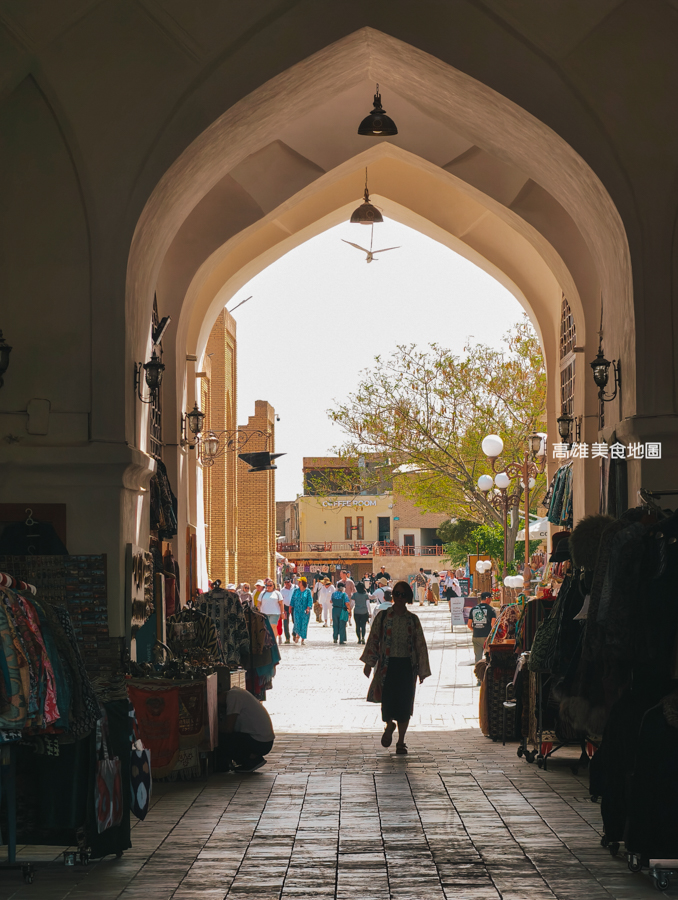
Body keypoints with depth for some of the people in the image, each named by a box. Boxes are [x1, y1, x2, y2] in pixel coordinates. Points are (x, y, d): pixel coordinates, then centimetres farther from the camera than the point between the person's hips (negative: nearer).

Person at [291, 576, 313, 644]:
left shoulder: (308, 591, 0)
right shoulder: (296, 590, 8)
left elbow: (310, 600, -4)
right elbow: (293, 599, 12)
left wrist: (308, 608, -15)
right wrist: (290, 608, 7)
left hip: (304, 611, -1)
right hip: (297, 610, 1)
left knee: (304, 624, 0)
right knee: (297, 623, -11)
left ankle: (303, 639, 10)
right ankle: (297, 636, 10)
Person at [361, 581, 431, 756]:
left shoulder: (413, 619, 5)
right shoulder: (382, 616, 3)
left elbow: (420, 645, 7)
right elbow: (373, 639, 4)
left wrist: (422, 670, 4)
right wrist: (369, 662, -2)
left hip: (407, 666, 1)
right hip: (387, 664, -1)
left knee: (404, 703, -1)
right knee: (387, 699, -8)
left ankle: (401, 741, 10)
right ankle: (389, 726, 26)